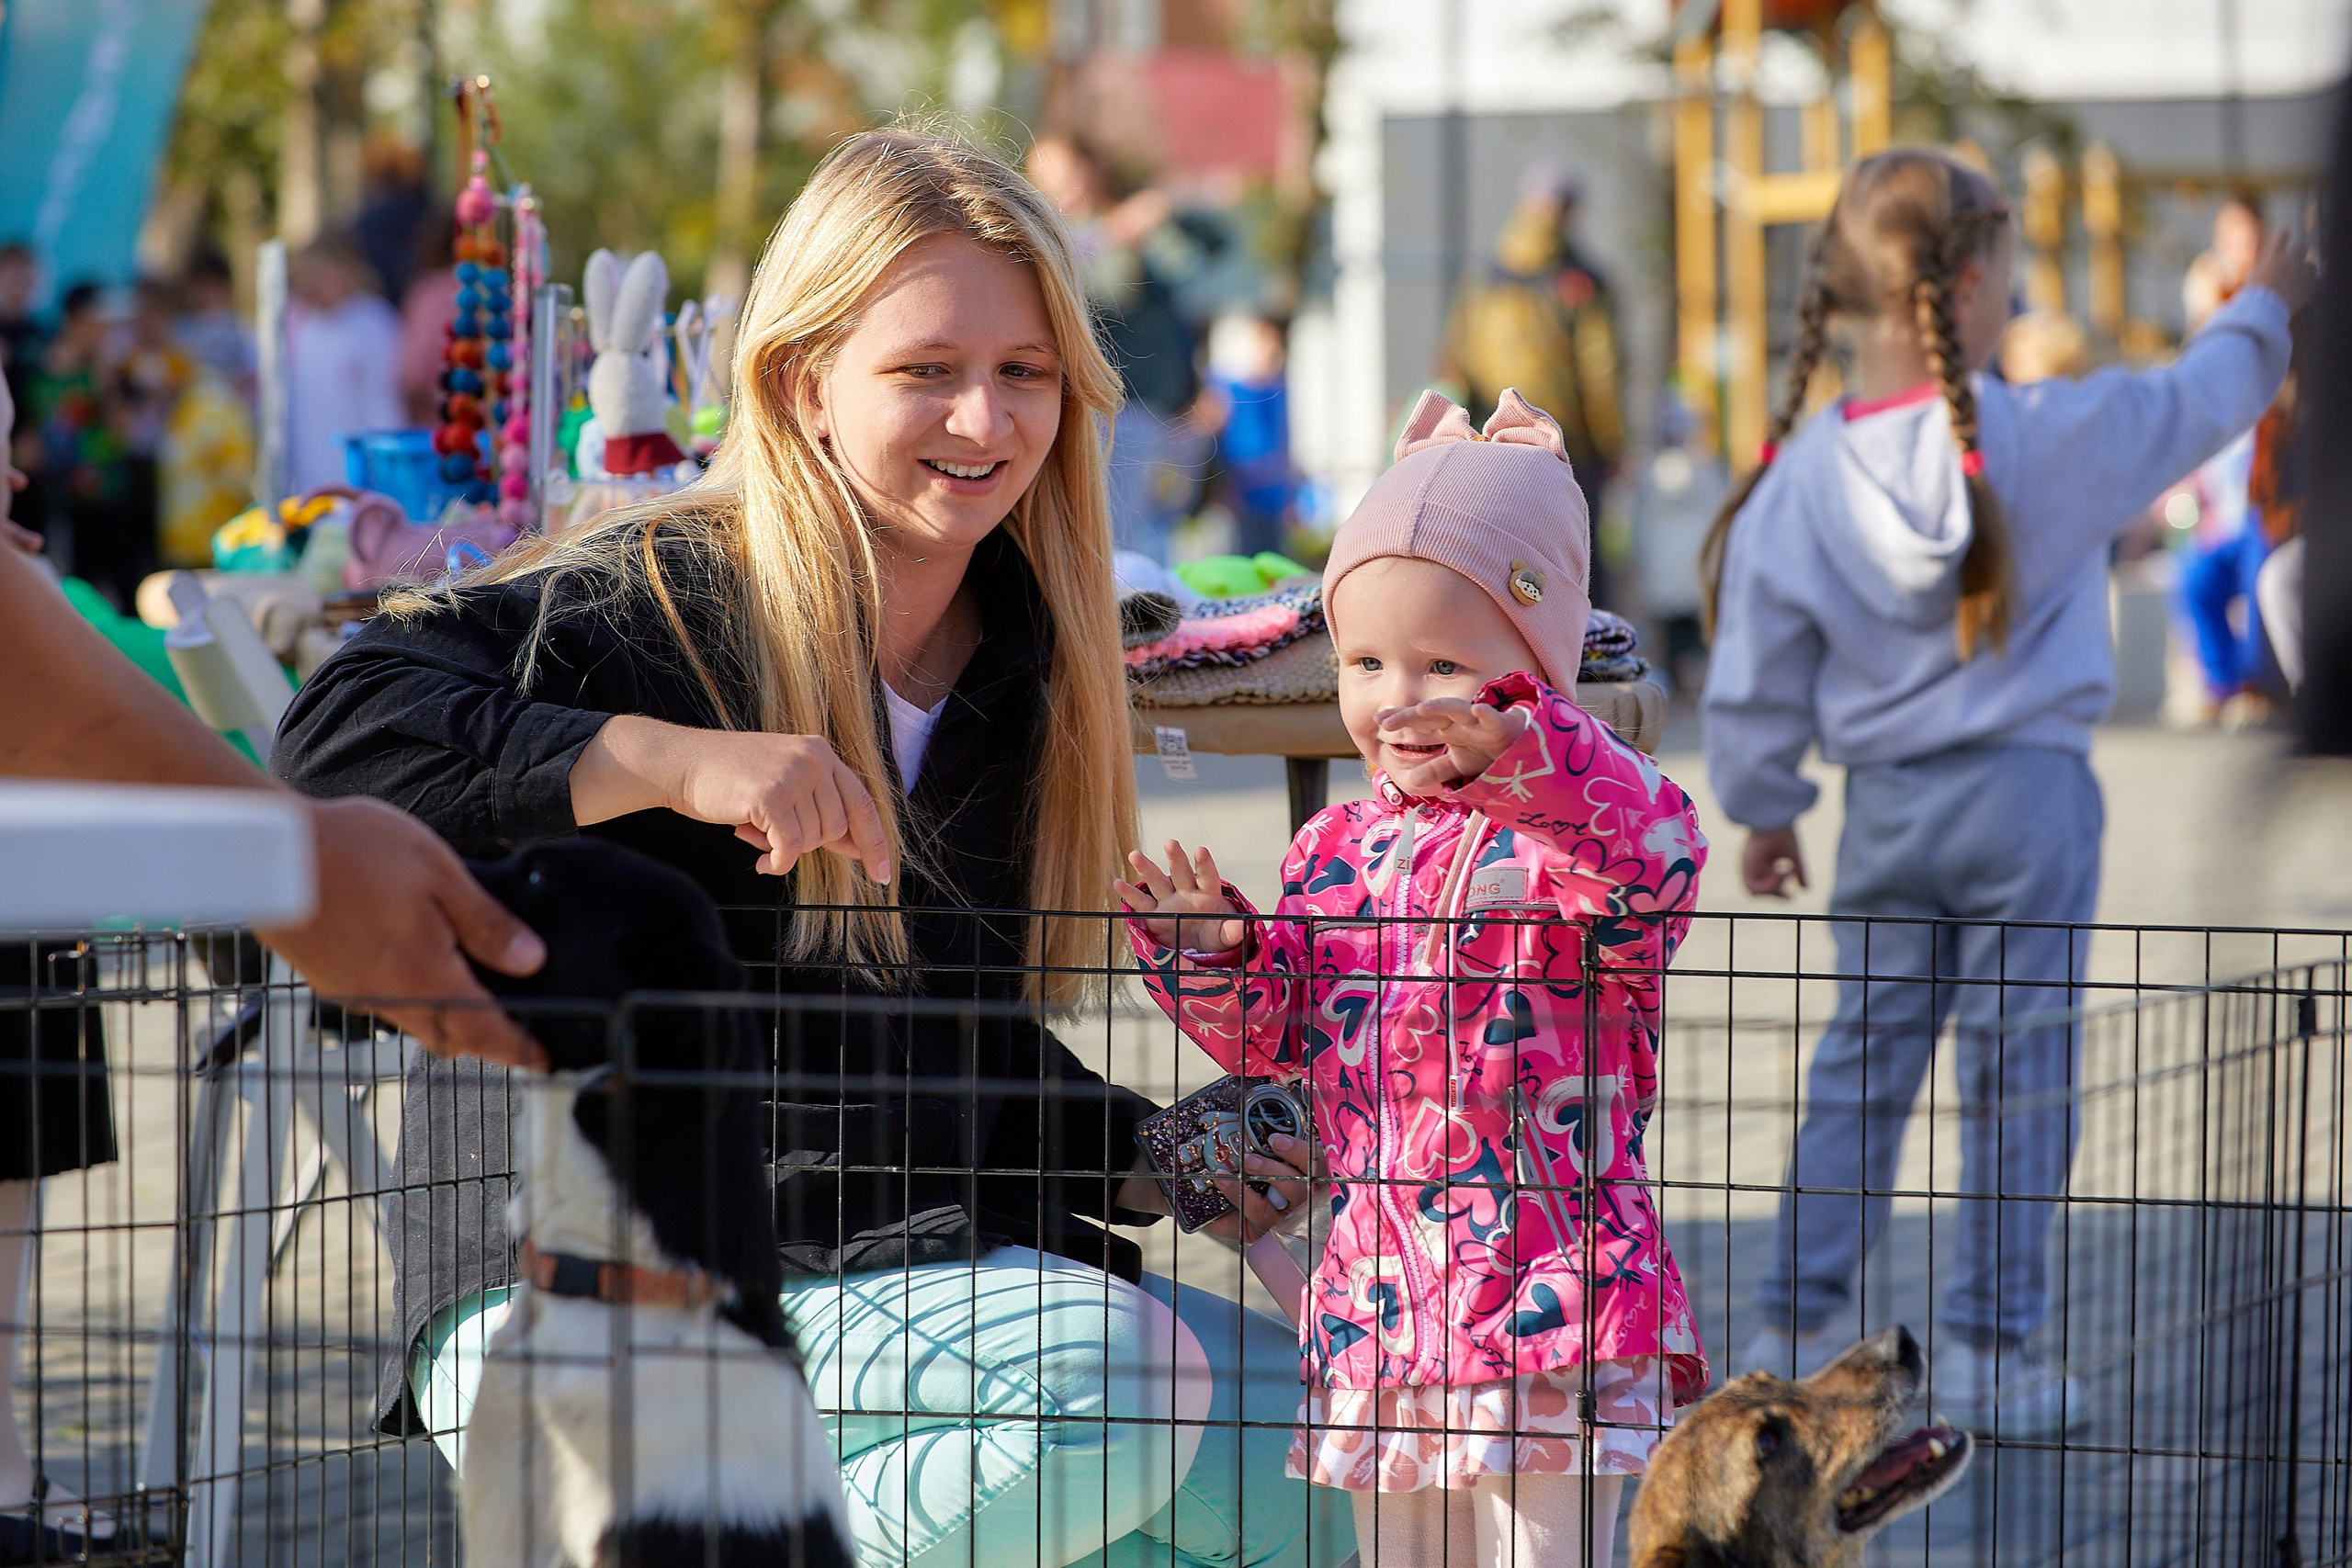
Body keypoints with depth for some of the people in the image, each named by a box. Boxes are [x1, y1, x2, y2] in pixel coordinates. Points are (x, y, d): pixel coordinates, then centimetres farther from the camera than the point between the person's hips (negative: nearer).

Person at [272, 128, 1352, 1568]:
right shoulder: (658, 600, -8)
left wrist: (1163, 1162, 3)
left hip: (888, 1275, 8)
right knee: (1110, 1370, -29)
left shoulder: (1025, 671, 13)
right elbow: (339, 733, -23)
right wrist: (679, 763, -31)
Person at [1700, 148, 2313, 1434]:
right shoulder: (2048, 439, -13)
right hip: (2025, 796, -3)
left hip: (1883, 807, 3)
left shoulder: (1797, 481, -5)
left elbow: (1756, 680, 2)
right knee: (2018, 1076, 4)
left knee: (1862, 1063, 13)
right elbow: (2194, 406, 4)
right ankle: (1987, 1349, 7)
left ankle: (1796, 1325, 15)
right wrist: (2262, 311, 23)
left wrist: (1761, 807, 17)